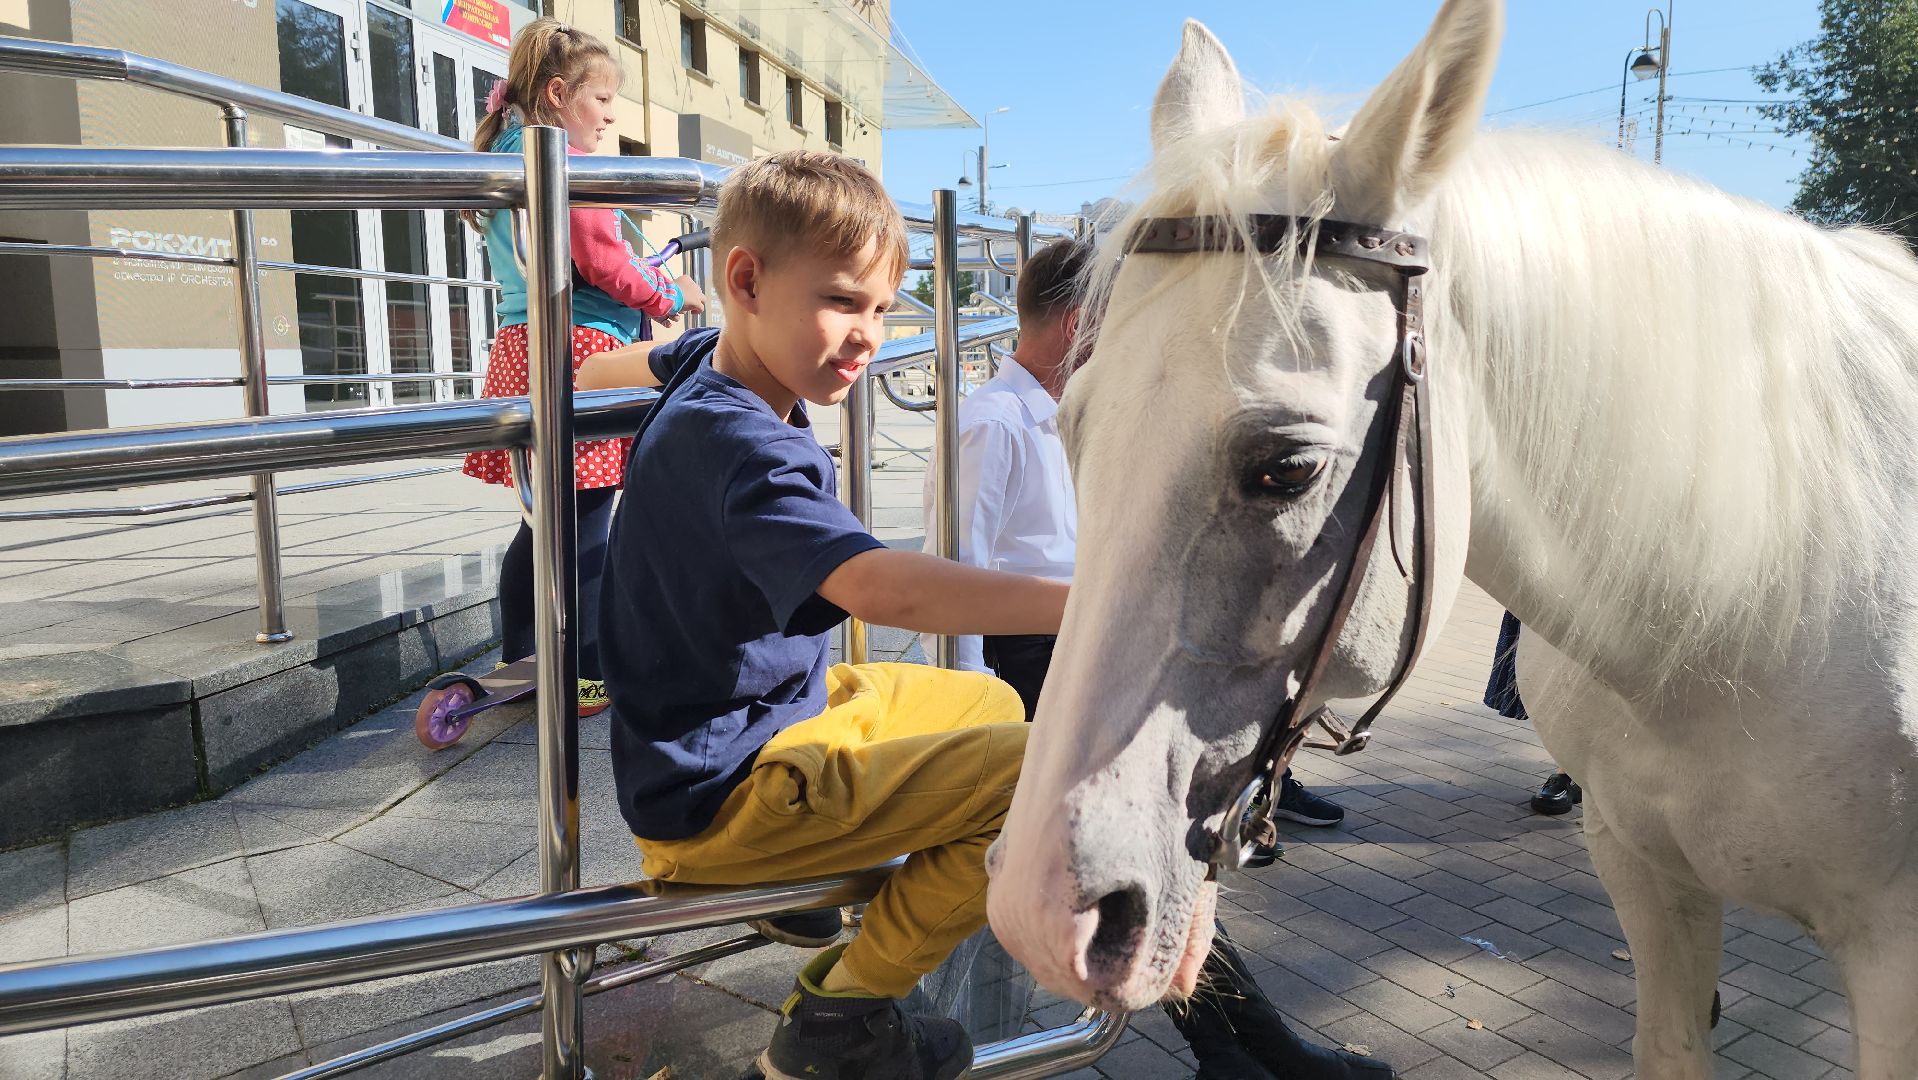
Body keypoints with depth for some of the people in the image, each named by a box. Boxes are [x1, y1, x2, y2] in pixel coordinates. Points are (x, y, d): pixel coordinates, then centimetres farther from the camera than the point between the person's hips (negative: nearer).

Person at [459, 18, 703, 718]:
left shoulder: (502, 156, 21)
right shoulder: (567, 158, -9)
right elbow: (603, 263, -14)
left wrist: (646, 285, 21)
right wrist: (670, 295, 2)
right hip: (582, 347, -9)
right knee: (585, 526, -3)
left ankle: (517, 663, 21)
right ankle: (587, 678, 4)